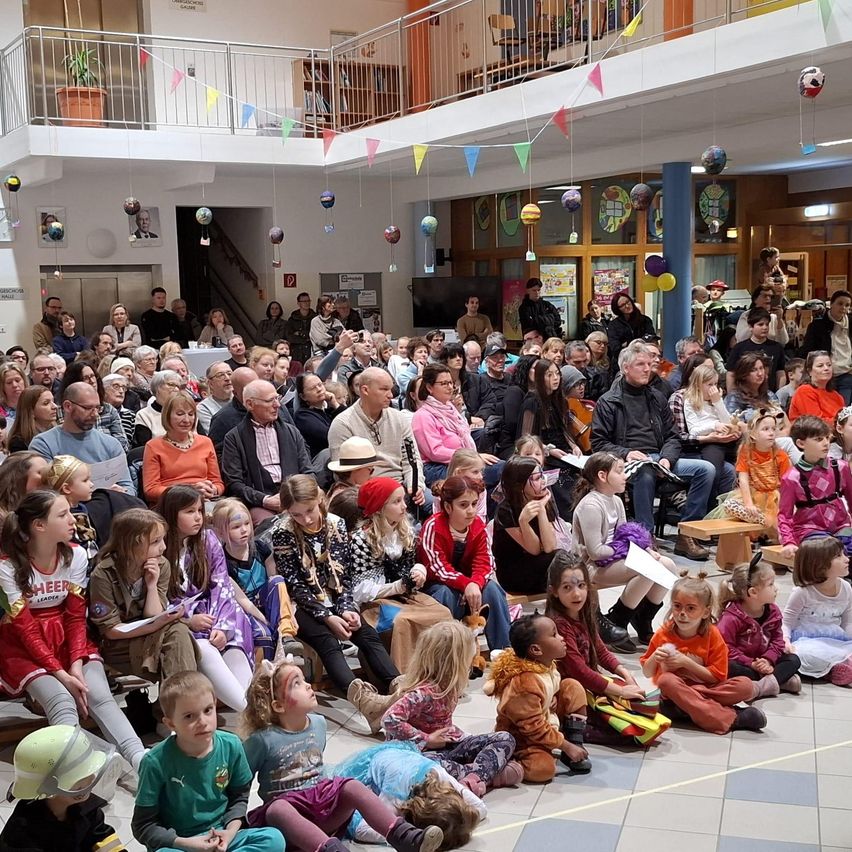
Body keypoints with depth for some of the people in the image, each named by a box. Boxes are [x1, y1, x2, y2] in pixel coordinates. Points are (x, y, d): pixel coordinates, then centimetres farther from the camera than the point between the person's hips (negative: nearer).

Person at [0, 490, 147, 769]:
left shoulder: (76, 555, -4)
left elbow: (76, 617, -2)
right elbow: (26, 629, -15)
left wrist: (76, 664, -17)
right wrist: (60, 674, -23)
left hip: (68, 640, 3)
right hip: (25, 648, -3)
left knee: (100, 696, -23)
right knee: (63, 703, -30)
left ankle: (141, 761, -38)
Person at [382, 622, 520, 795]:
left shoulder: (447, 686, 2)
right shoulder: (422, 693, -25)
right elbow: (390, 719, -34)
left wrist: (455, 733, -3)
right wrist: (427, 740, -25)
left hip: (448, 744, 9)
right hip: (425, 752, -9)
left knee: (506, 739, 0)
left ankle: (475, 776, -25)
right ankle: (488, 774, -32)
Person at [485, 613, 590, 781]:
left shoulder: (546, 664, -6)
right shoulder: (526, 684, -33)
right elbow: (534, 728, -28)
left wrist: (553, 698, -4)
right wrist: (566, 746, -21)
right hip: (519, 738, -9)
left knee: (572, 687, 0)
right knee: (544, 768, -33)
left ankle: (575, 743, 4)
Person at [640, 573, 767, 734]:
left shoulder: (712, 635, -5)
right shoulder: (663, 634, -2)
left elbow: (717, 676, -9)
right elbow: (647, 673, 6)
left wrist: (686, 662, -18)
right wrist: (654, 658, -16)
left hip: (704, 688, 0)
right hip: (674, 688, 0)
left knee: (746, 686, -22)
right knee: (666, 680, -36)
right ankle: (731, 718, -36)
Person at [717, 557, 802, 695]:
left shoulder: (773, 611, -1)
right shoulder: (731, 618, -21)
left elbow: (777, 639, 2)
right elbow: (726, 648, -21)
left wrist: (768, 659, -16)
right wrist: (751, 664, -24)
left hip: (763, 662, 6)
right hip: (742, 662, -6)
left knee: (793, 659, -9)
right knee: (729, 668, -37)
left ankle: (770, 681, -34)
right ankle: (781, 680, -33)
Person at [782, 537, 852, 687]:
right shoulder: (803, 592, -13)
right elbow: (786, 622, -6)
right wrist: (785, 641, -26)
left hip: (835, 642, 5)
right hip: (806, 641, -5)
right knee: (802, 653, -40)